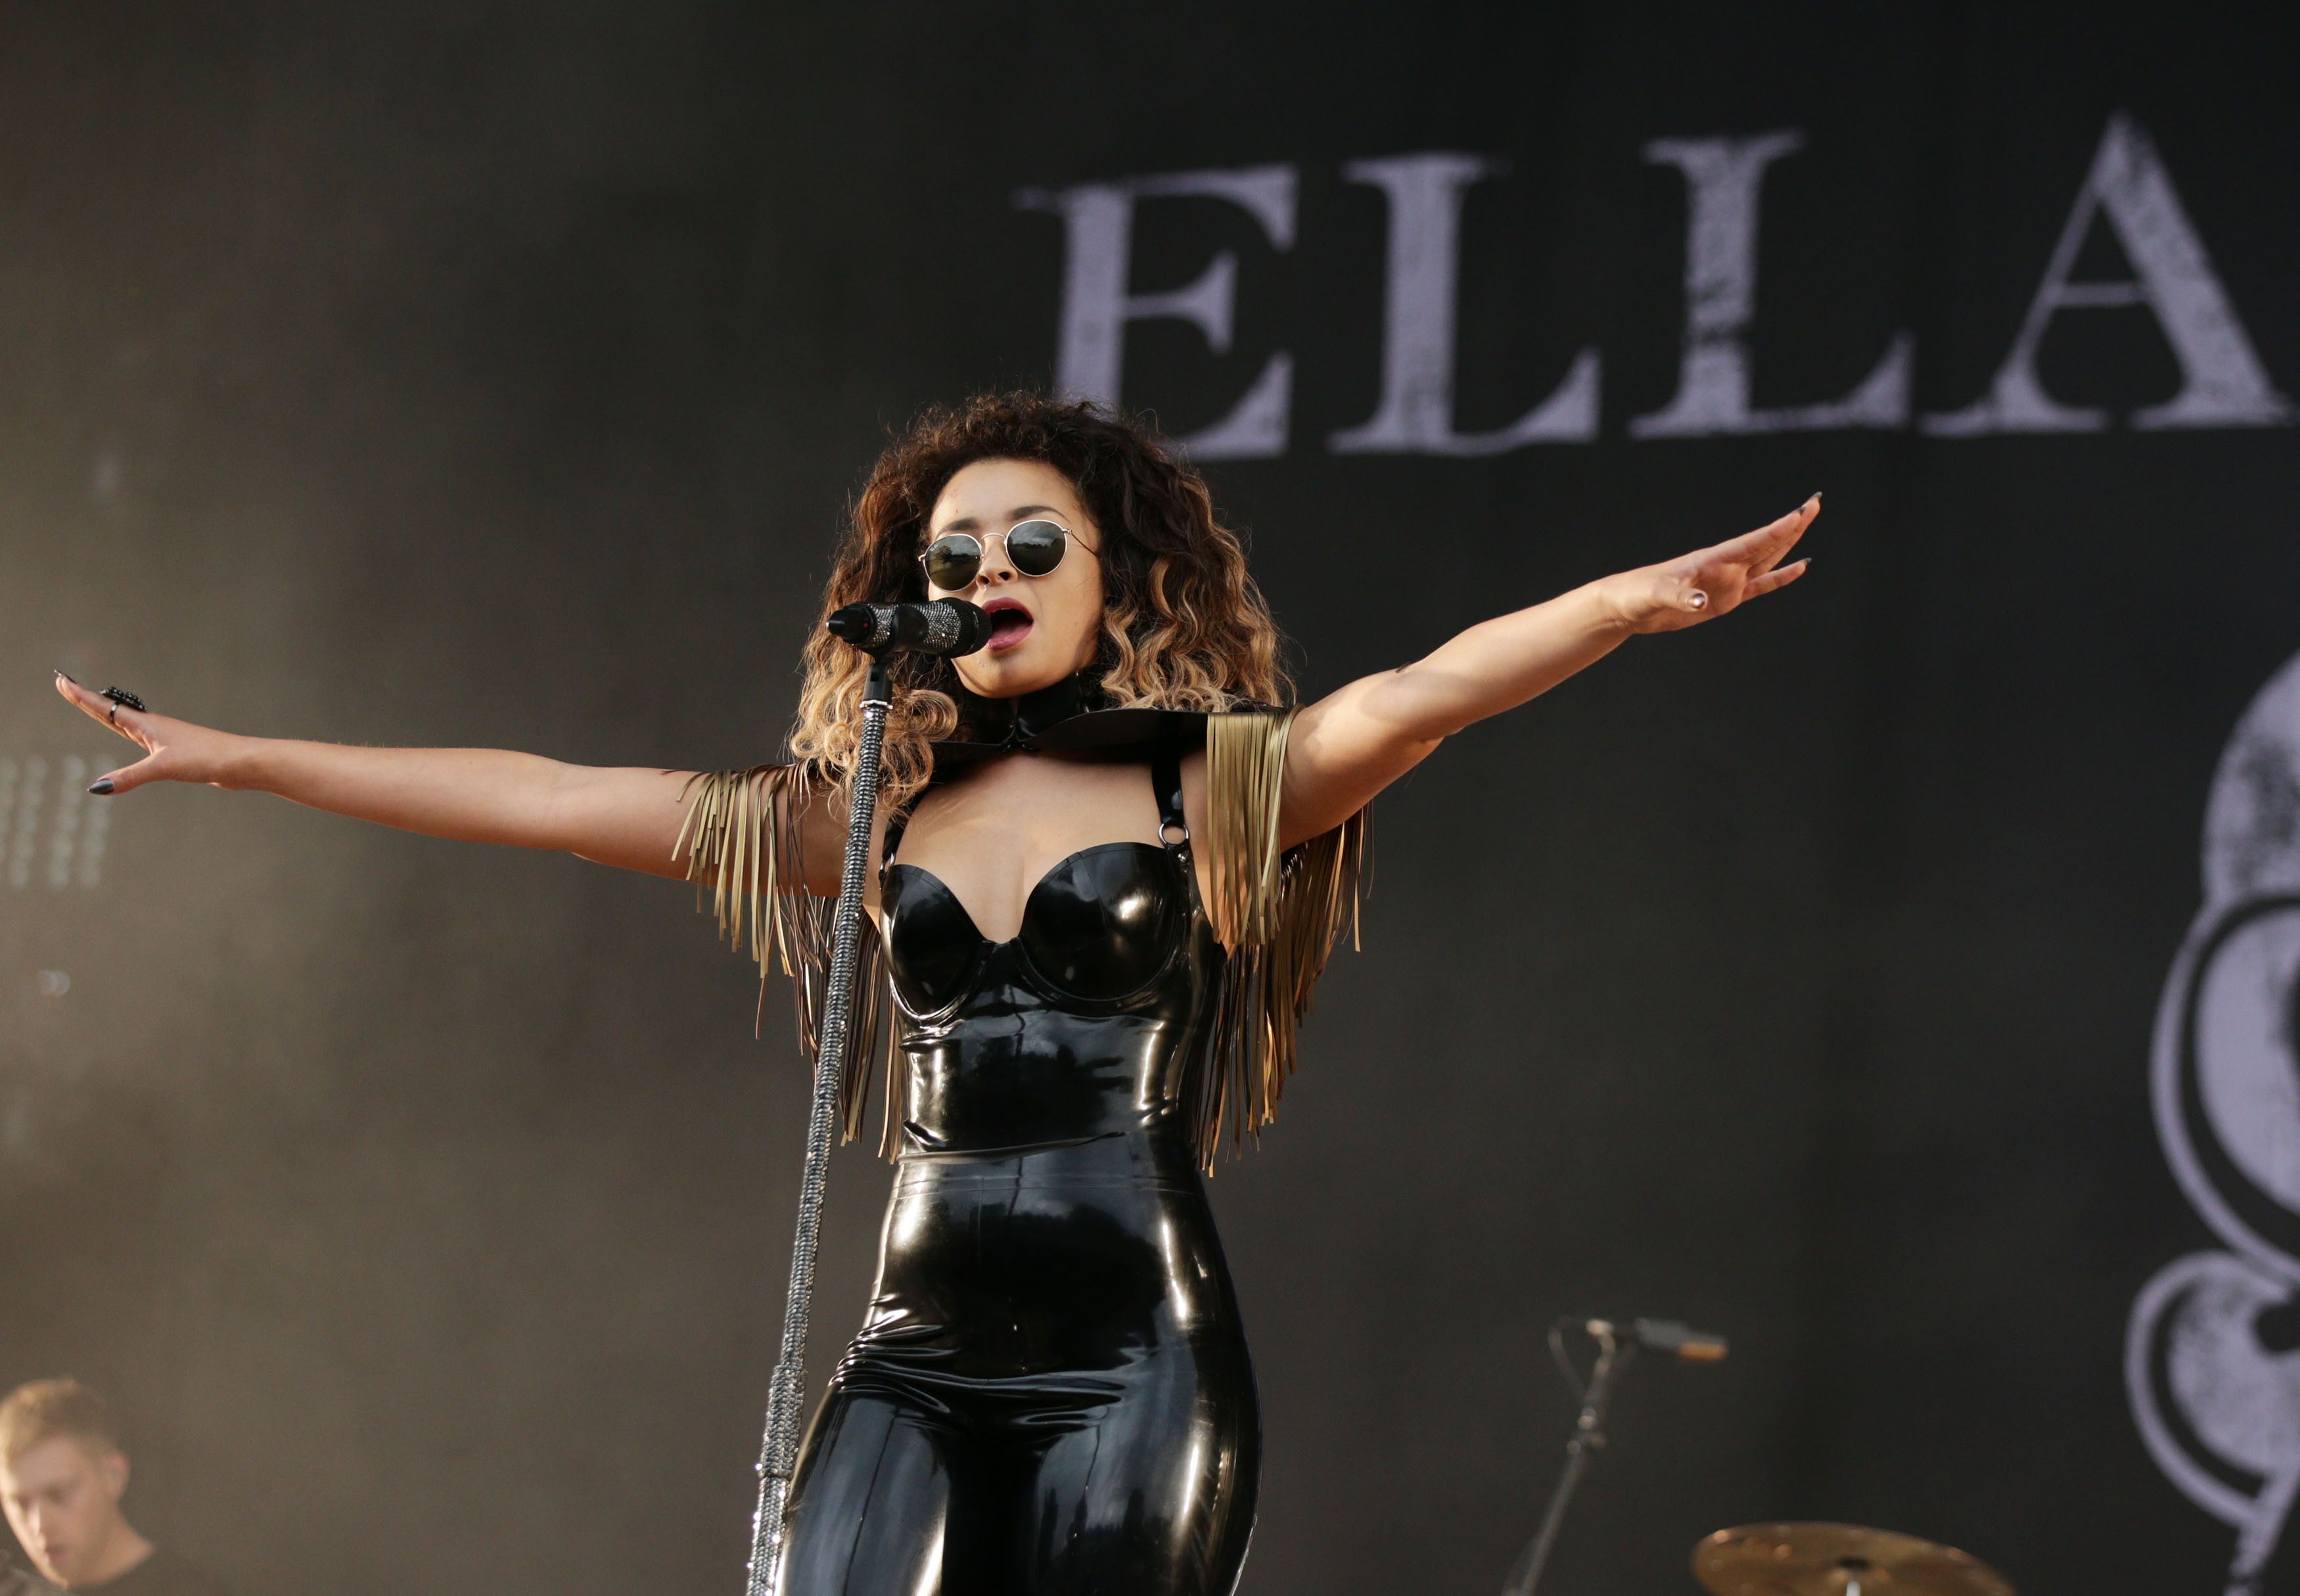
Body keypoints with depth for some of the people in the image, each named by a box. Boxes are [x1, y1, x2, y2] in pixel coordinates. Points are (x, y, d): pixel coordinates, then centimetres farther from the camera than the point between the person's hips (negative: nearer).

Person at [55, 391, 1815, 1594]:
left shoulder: (1210, 793, 4)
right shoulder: (867, 816, 12)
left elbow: (1412, 695, -14)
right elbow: (537, 796, 12)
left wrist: (1626, 601, -32)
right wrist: (233, 757, 11)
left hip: (1139, 1361, -3)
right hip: (918, 1356, 3)